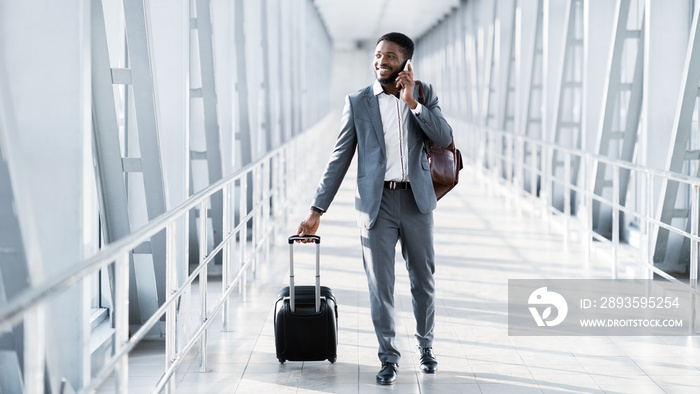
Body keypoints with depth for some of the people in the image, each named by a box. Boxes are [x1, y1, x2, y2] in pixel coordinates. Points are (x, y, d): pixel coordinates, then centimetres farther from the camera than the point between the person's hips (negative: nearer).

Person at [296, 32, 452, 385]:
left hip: (416, 200, 1)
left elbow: (445, 138, -7)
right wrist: (317, 210, 1)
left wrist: (413, 102, -14)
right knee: (380, 286, 1)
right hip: (376, 202, -1)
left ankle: (426, 346, 32)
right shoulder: (358, 102, 3)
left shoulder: (423, 94, 6)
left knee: (423, 281, 11)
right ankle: (388, 357, 15)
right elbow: (339, 158, 4)